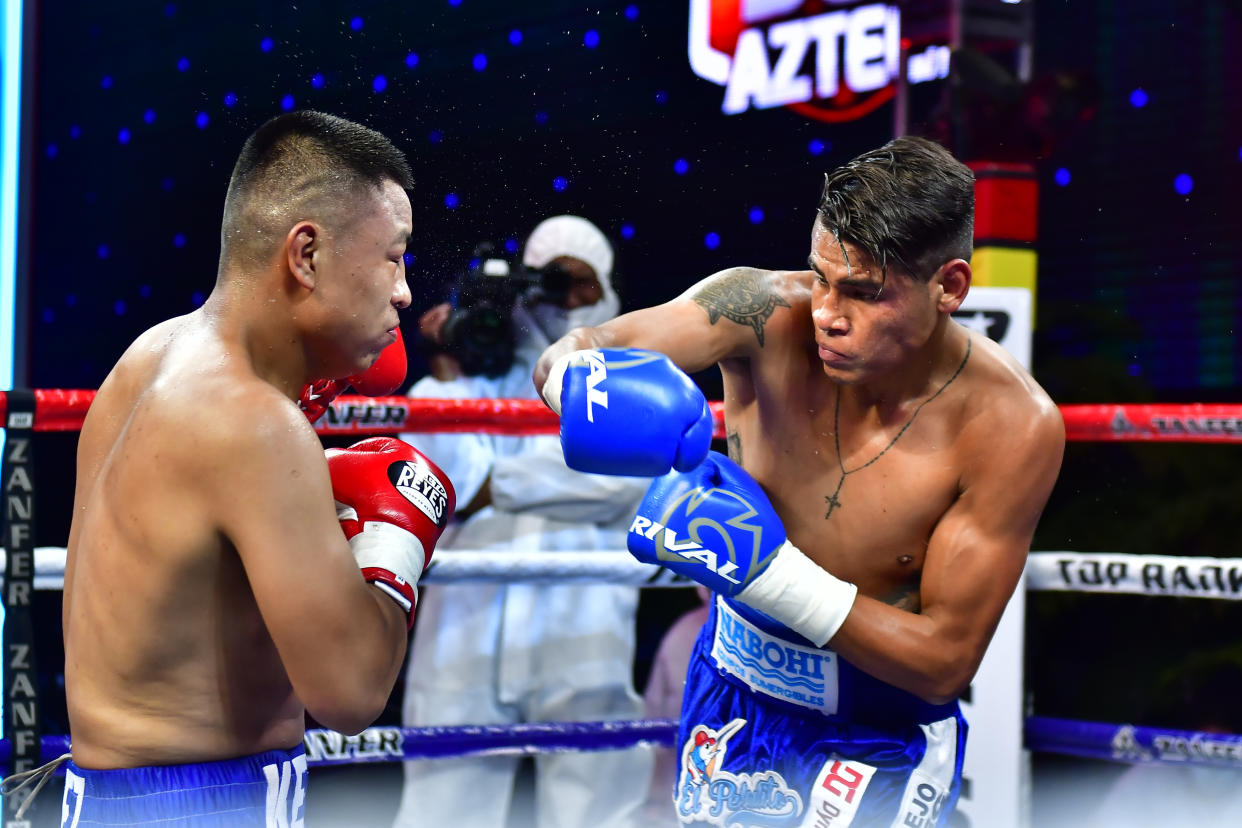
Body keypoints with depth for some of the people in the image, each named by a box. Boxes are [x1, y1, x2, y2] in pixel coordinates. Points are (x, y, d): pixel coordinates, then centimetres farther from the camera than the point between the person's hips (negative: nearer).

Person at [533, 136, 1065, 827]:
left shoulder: (1012, 426, -24)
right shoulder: (766, 314, -19)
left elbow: (947, 661, -22)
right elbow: (568, 355, -18)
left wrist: (767, 569, -31)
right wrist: (587, 386, -43)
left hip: (878, 748, -3)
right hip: (731, 699, 3)